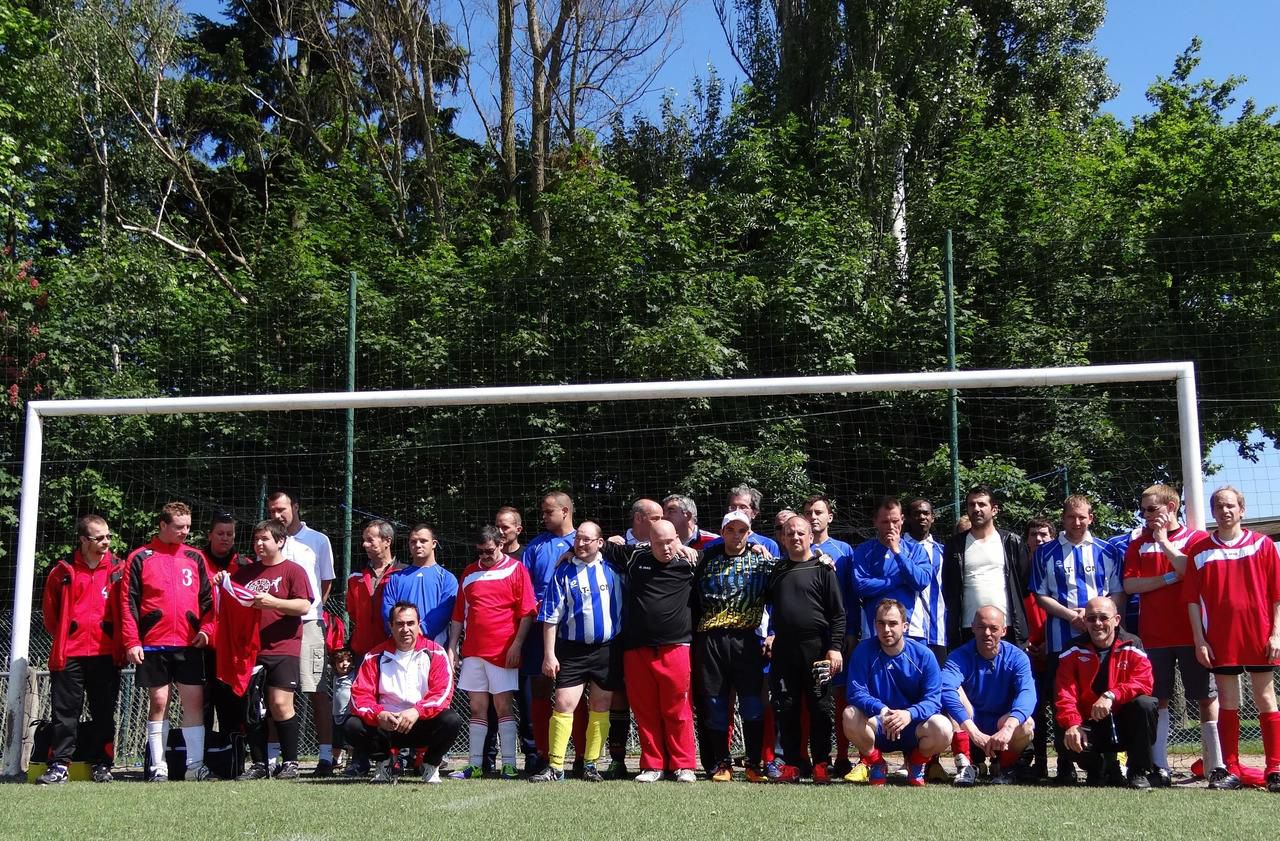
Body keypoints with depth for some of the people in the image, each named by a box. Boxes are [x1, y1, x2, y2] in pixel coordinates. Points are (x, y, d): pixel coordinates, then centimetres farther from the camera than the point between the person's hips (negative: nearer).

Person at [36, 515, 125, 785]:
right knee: (65, 711, 2)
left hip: (106, 652, 0)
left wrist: (120, 642, 5)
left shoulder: (119, 569, 3)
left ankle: (102, 765, 13)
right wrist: (62, 639, 11)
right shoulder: (63, 570, 3)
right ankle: (59, 765, 6)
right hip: (69, 654, 0)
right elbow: (50, 610, 12)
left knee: (104, 711, 5)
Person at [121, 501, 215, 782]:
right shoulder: (140, 558, 2)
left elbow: (208, 598, 12)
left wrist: (206, 628, -3)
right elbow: (128, 602, -1)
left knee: (195, 701, -2)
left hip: (189, 644, 2)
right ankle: (158, 767, 9)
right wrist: (132, 642, -8)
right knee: (158, 703, 3)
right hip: (153, 645, -2)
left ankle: (195, 764, 1)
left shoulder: (195, 557, 11)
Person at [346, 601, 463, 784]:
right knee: (352, 726, -24)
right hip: (385, 726, 1)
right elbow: (360, 694, -6)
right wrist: (379, 714, -27)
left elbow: (443, 692, -12)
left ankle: (431, 764, -1)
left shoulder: (435, 653, -1)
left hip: (423, 726, -1)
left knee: (452, 720, -30)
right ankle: (385, 763, 3)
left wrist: (417, 711, -29)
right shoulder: (375, 657, 3)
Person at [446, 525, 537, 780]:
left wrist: (516, 644, -11)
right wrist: (452, 646, 10)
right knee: (477, 708, 6)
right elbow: (459, 614, 16)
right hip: (473, 651, 5)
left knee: (502, 706, -3)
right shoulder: (469, 573, 13)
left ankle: (509, 765, 1)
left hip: (503, 652, -4)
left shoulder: (515, 569, -1)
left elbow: (527, 612, -5)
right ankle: (475, 765, 10)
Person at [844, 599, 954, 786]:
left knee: (942, 728, -31)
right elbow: (857, 693, -15)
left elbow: (933, 700, -14)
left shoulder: (923, 655, -8)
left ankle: (916, 763, 6)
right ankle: (876, 763, 0)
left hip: (913, 726, 0)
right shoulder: (864, 651, -8)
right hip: (877, 729, 0)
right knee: (851, 715, -31)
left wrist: (910, 714, -34)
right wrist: (880, 710, -35)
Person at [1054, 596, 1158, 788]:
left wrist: (1111, 696, -36)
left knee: (1145, 704, -30)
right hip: (1091, 726, 0)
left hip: (1124, 725, 0)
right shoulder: (1074, 651, -3)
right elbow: (1064, 694, -11)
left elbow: (1143, 682, -20)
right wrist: (1072, 724, -30)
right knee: (1068, 740, -32)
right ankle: (1102, 768, 6)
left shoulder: (1132, 646, -4)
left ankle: (1139, 773, -13)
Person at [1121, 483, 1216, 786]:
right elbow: (1130, 584, 0)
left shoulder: (1197, 538, 3)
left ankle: (1216, 766, 5)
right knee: (1158, 700, 3)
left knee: (1207, 698, 1)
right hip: (1155, 635, 2)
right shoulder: (1139, 543, 11)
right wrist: (1169, 578, -8)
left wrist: (1164, 541, -11)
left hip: (1192, 633, -2)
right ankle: (1159, 767, 6)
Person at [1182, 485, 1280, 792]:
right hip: (1220, 640, 1)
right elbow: (1192, 598, 3)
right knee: (1227, 702, 5)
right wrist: (1199, 639, -3)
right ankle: (1230, 769, 9)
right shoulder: (1199, 549, 5)